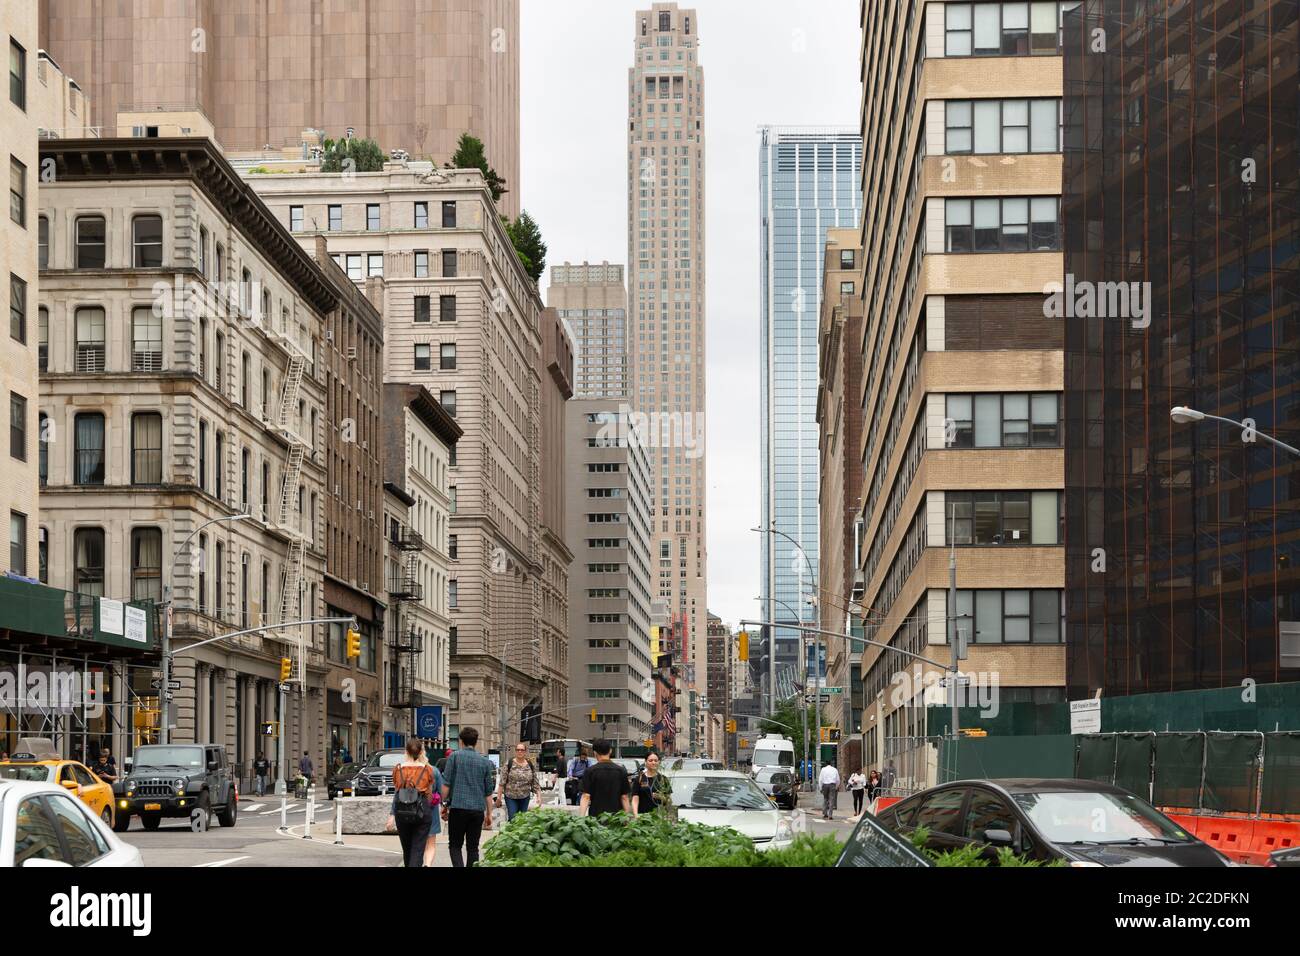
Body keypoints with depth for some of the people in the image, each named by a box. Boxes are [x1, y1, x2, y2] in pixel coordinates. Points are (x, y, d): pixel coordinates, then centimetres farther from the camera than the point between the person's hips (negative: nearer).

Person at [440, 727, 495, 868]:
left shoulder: (454, 757, 1)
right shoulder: (485, 761, 10)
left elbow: (446, 783, -6)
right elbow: (488, 791, 10)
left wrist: (444, 804, 2)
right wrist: (489, 814, 16)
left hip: (458, 808, -3)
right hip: (478, 810, 3)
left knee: (455, 845, 5)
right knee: (473, 848, 9)